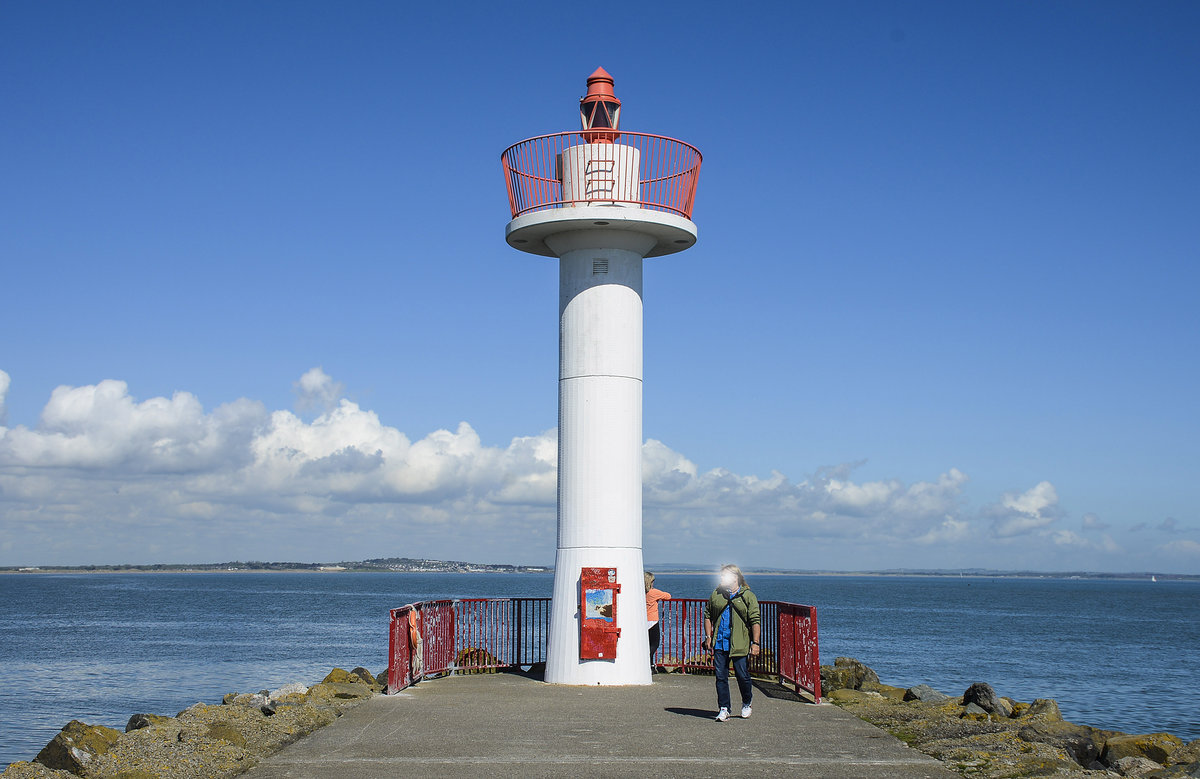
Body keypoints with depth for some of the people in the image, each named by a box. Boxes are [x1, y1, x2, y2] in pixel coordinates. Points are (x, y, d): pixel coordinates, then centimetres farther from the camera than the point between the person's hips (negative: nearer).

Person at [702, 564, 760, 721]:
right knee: (721, 676, 2)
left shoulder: (748, 596, 0)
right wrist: (708, 636, 8)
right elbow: (708, 616, 18)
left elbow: (755, 621, -2)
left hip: (739, 644, -3)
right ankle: (723, 709, 9)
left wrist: (755, 643, -9)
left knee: (742, 676, 0)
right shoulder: (716, 595, 11)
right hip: (719, 643, 3)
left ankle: (746, 704, 24)